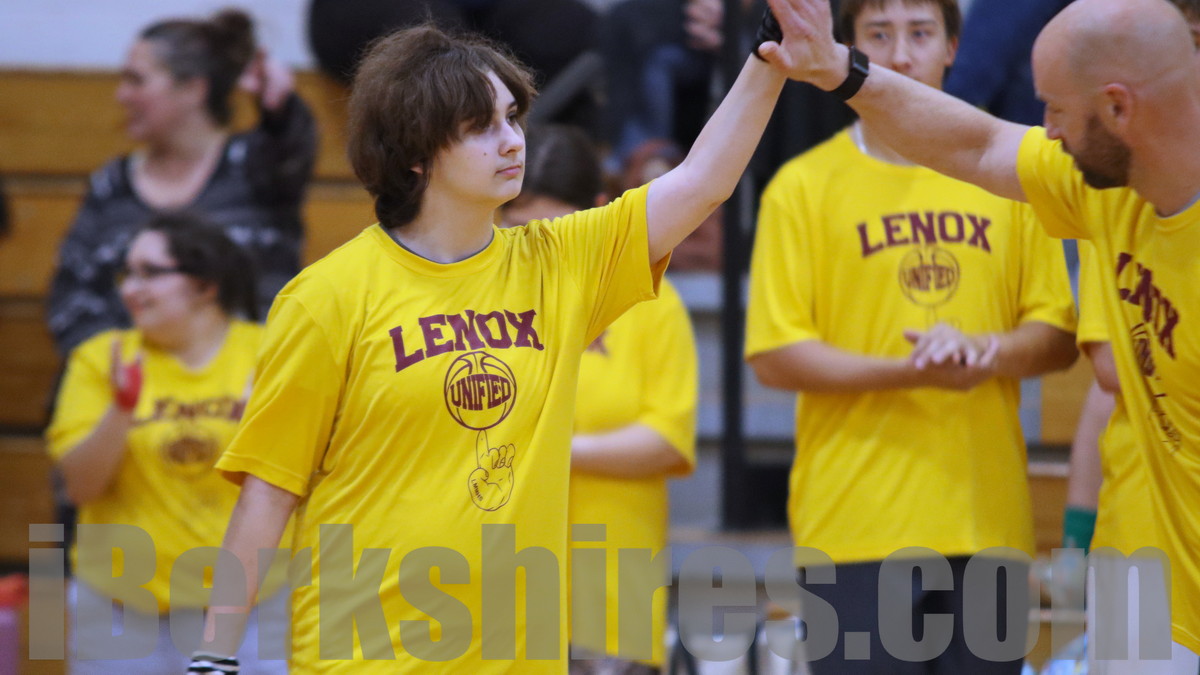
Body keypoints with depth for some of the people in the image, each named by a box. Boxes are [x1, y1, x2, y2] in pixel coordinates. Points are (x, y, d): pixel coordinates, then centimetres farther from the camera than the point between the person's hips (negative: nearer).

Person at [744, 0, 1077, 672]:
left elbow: (1058, 337, 10)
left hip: (988, 519, 3)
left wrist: (982, 350, -12)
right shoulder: (804, 186, 2)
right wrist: (907, 372, -16)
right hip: (857, 526, -3)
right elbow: (773, 356, -3)